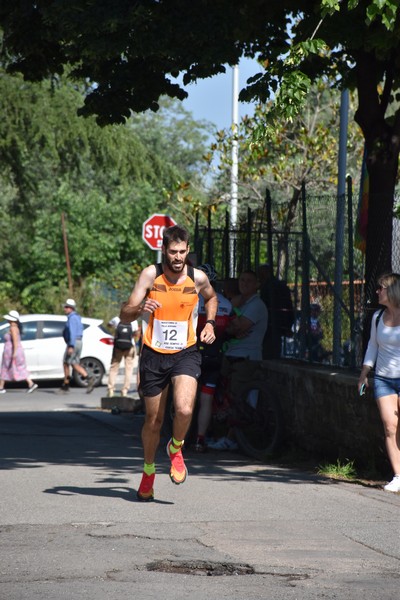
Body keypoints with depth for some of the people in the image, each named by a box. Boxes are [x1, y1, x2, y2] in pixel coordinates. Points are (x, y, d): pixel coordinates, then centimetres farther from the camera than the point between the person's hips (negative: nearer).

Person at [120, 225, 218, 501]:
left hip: (186, 354, 0)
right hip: (154, 355, 0)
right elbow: (124, 315, -11)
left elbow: (211, 297, 22)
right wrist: (140, 308, -32)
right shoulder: (151, 275, -9)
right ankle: (149, 471, 35)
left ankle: (176, 449, 9)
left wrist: (210, 323, 6)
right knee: (154, 421, 9)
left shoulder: (198, 278, -4)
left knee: (184, 410, -24)